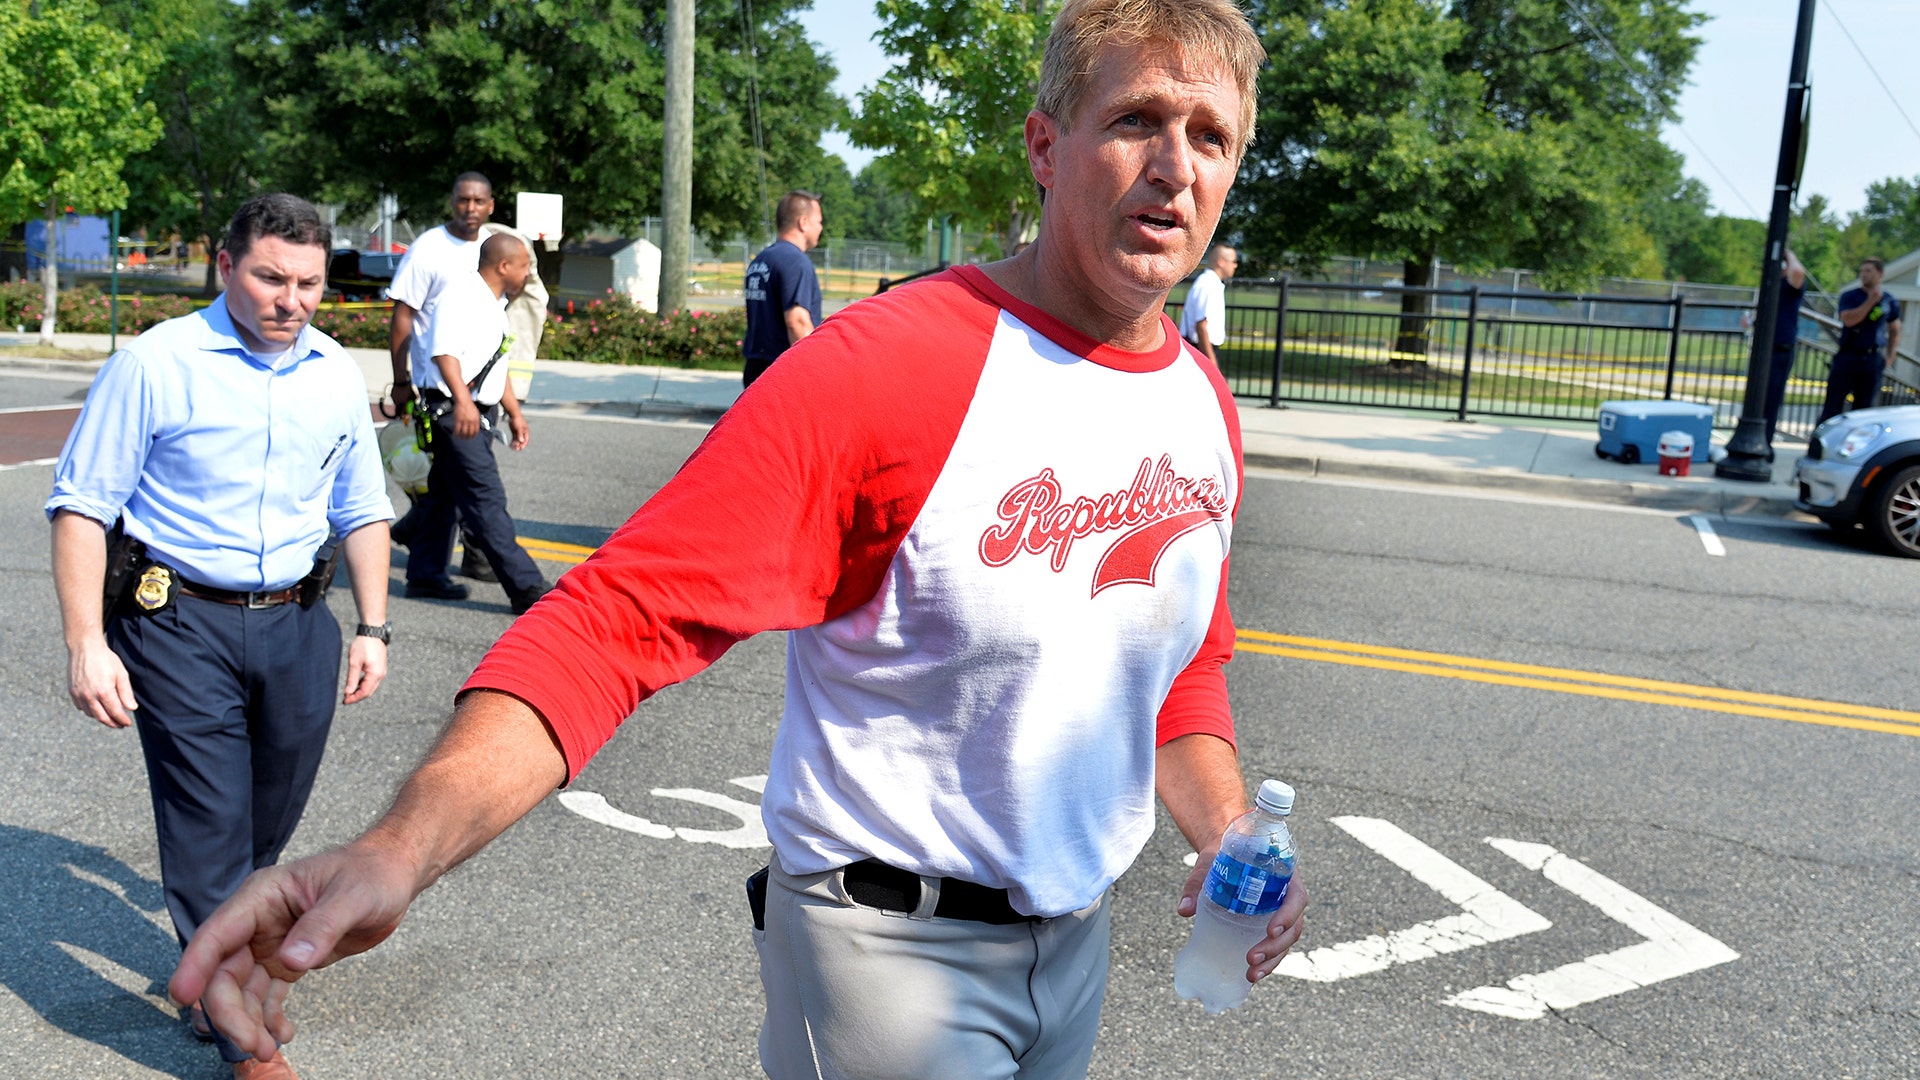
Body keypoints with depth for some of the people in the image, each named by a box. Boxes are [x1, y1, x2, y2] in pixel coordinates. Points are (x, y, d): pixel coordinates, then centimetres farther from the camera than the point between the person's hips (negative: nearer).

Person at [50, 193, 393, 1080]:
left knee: (269, 821, 15)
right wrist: (86, 644, -13)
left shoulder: (336, 374, 7)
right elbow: (82, 506, -7)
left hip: (295, 623, 5)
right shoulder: (156, 364, -8)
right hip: (180, 623, -5)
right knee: (209, 825, -2)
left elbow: (362, 511, 16)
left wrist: (373, 626, 10)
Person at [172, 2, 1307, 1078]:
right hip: (891, 946, -7)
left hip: (1078, 938, 8)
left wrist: (1231, 835, -3)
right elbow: (623, 614, -29)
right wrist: (401, 847, -42)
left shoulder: (1203, 402, 0)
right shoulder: (876, 368, -23)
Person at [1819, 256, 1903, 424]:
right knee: (1834, 403, -4)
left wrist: (1890, 355, 12)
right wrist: (1870, 301, -17)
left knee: (1864, 407, 5)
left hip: (1874, 360, 3)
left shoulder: (1890, 303, 10)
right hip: (1848, 358, -3)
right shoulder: (1849, 296, 0)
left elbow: (1894, 330, 22)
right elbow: (1848, 319, -18)